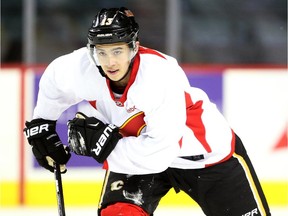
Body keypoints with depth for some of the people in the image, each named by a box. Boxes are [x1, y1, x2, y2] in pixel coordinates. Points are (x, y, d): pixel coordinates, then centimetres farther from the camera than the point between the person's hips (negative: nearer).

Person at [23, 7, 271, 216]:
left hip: (205, 154, -3)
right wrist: (41, 125, 9)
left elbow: (160, 151, -38)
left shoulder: (162, 74, -37)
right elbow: (54, 81, 4)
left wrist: (105, 144, -37)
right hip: (139, 149, 4)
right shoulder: (82, 68, -22)